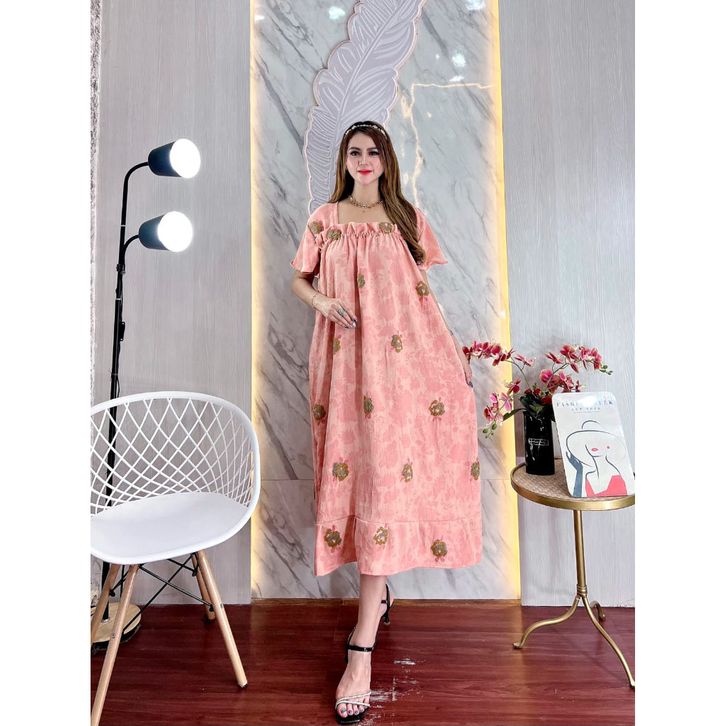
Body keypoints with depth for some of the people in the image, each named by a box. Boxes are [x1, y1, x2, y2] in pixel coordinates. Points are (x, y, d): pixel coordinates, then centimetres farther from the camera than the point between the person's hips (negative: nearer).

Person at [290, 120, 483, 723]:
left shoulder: (407, 217, 12)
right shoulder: (325, 219, 12)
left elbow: (424, 285, 13)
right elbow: (299, 278, 17)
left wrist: (454, 353, 7)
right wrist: (322, 301, -7)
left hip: (403, 358, -1)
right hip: (346, 361, 1)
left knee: (388, 475, -9)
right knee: (355, 471, 6)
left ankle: (361, 649, -3)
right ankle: (379, 589, 32)